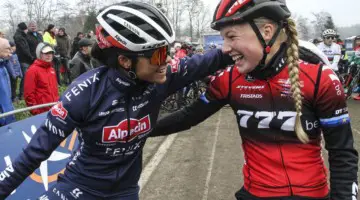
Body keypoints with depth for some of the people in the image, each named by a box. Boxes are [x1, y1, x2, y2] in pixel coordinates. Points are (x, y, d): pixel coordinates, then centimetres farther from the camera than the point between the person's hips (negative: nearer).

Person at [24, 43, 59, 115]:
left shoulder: (51, 69, 15)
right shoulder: (33, 70, -10)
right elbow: (28, 94, -13)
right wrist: (35, 111, -14)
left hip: (54, 109, 7)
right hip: (42, 111, -7)